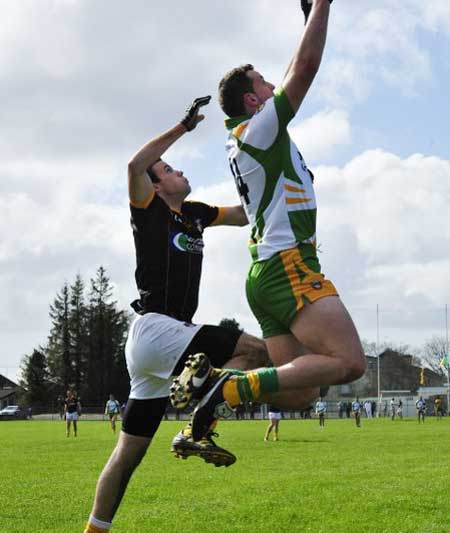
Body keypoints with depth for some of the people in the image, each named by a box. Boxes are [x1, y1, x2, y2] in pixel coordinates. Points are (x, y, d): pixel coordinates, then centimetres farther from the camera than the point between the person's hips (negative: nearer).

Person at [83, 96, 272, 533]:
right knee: (256, 351, -15)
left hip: (151, 348, 9)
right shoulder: (148, 211, -3)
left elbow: (247, 214, 30)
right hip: (155, 329, -9)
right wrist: (185, 126, -23)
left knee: (128, 453, 9)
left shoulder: (195, 215, 18)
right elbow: (135, 165, -23)